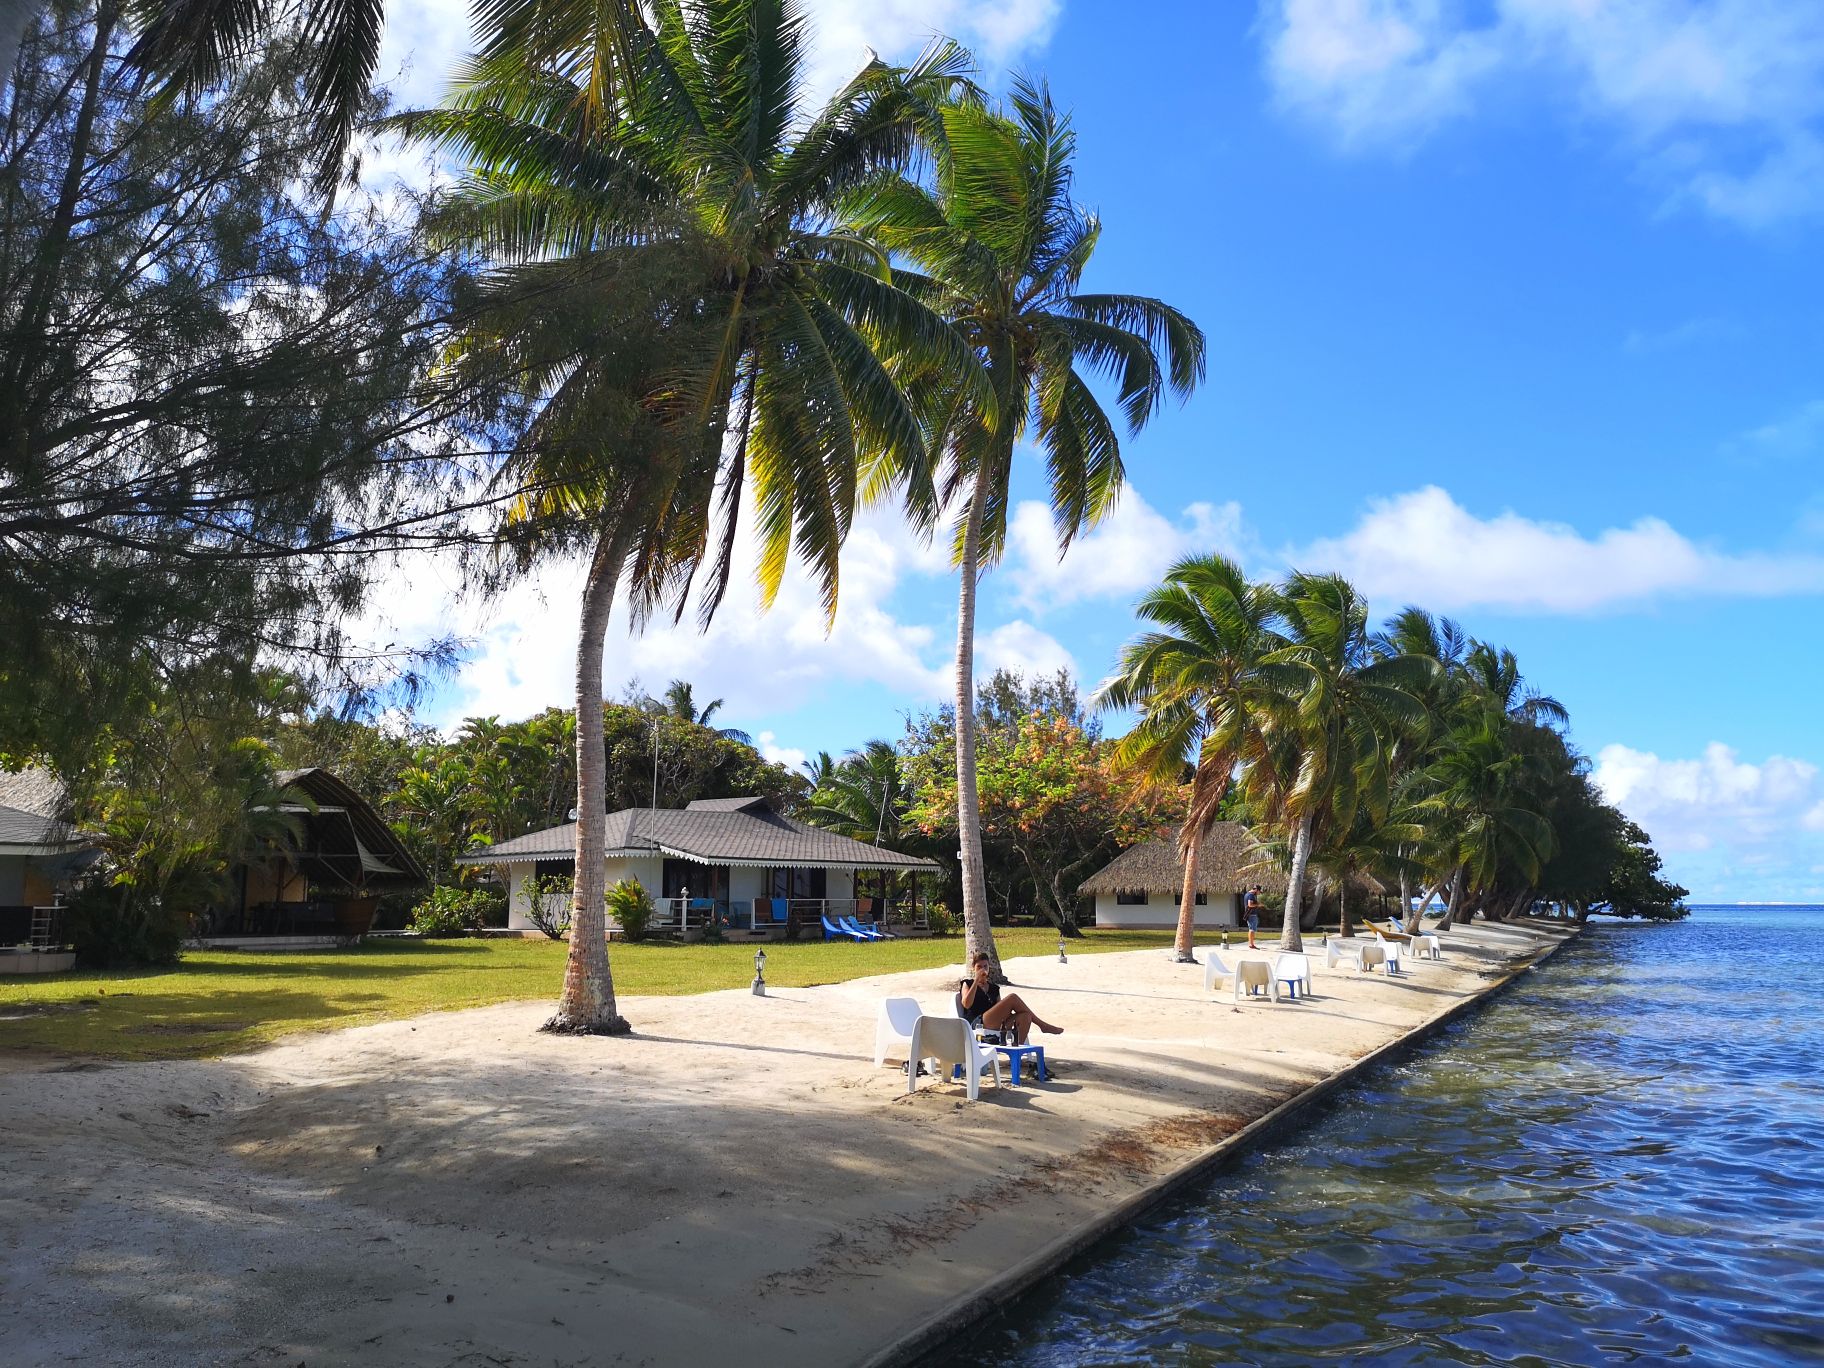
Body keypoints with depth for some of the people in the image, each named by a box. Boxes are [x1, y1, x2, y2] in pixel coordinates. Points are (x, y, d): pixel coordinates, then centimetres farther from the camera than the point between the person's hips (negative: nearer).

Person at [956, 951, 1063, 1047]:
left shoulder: (994, 987, 27)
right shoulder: (968, 984, 13)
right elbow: (966, 1004, -7)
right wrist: (976, 981, -7)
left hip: (997, 1025, 6)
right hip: (978, 1024, -6)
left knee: (1025, 1015, -24)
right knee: (1013, 997, -22)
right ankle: (1042, 1025, -16)